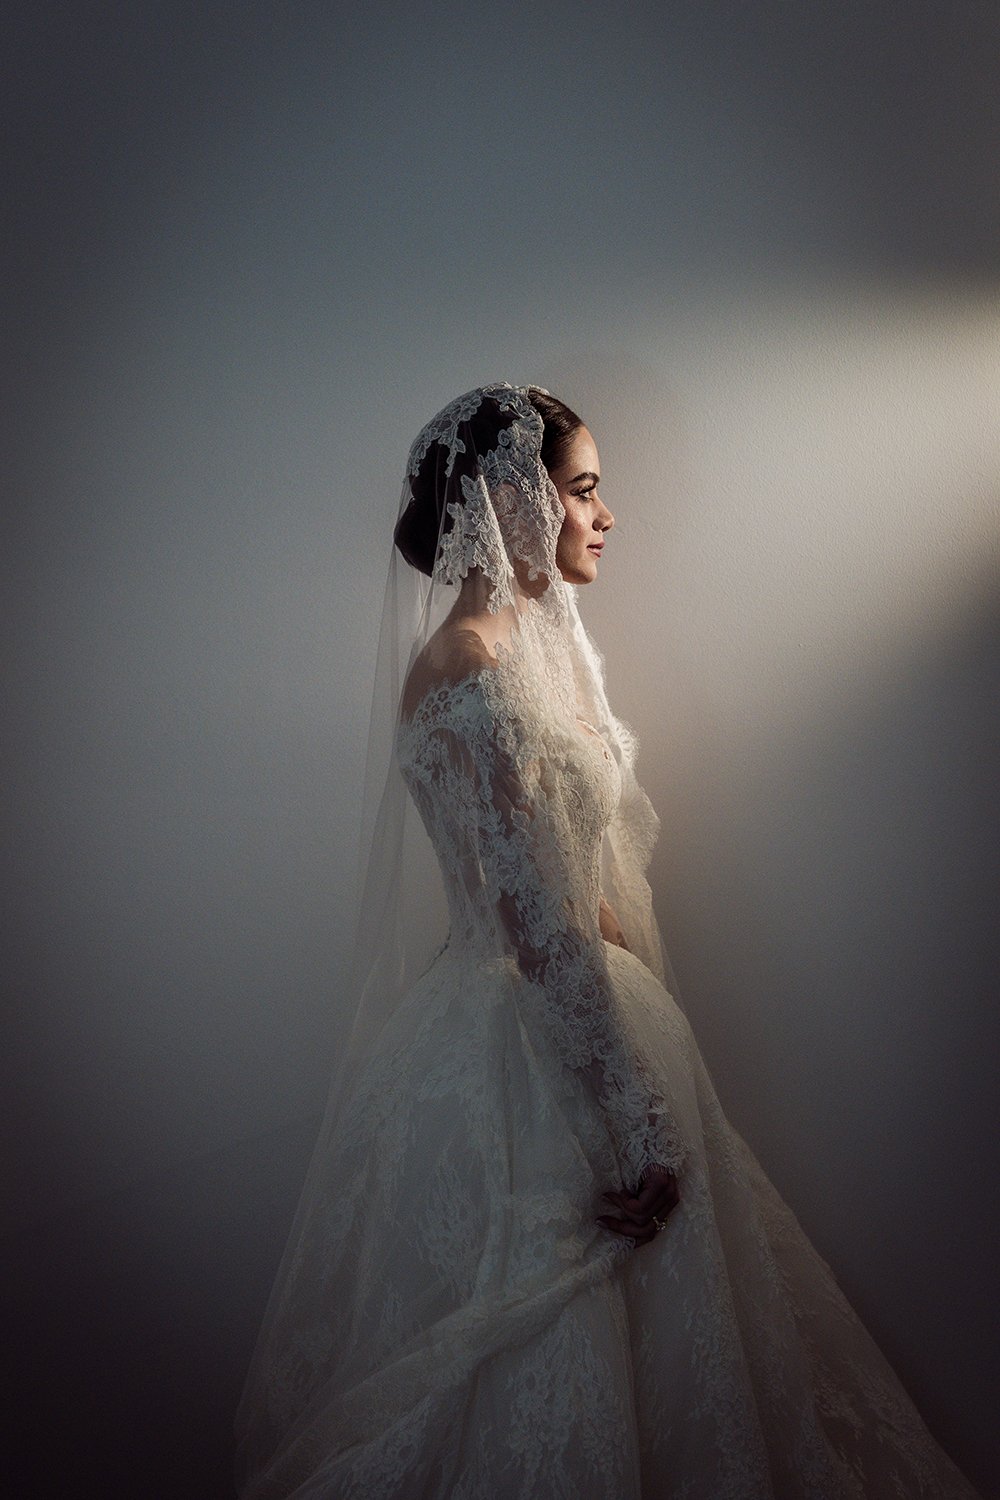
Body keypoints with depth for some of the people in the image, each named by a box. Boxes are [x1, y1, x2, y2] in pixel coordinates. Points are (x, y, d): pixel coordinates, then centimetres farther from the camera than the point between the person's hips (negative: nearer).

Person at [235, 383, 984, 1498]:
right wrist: (638, 1129, -18)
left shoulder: (539, 642, 8)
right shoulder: (470, 671, -23)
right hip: (528, 1042, -9)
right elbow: (540, 927, -24)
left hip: (578, 1000, 9)